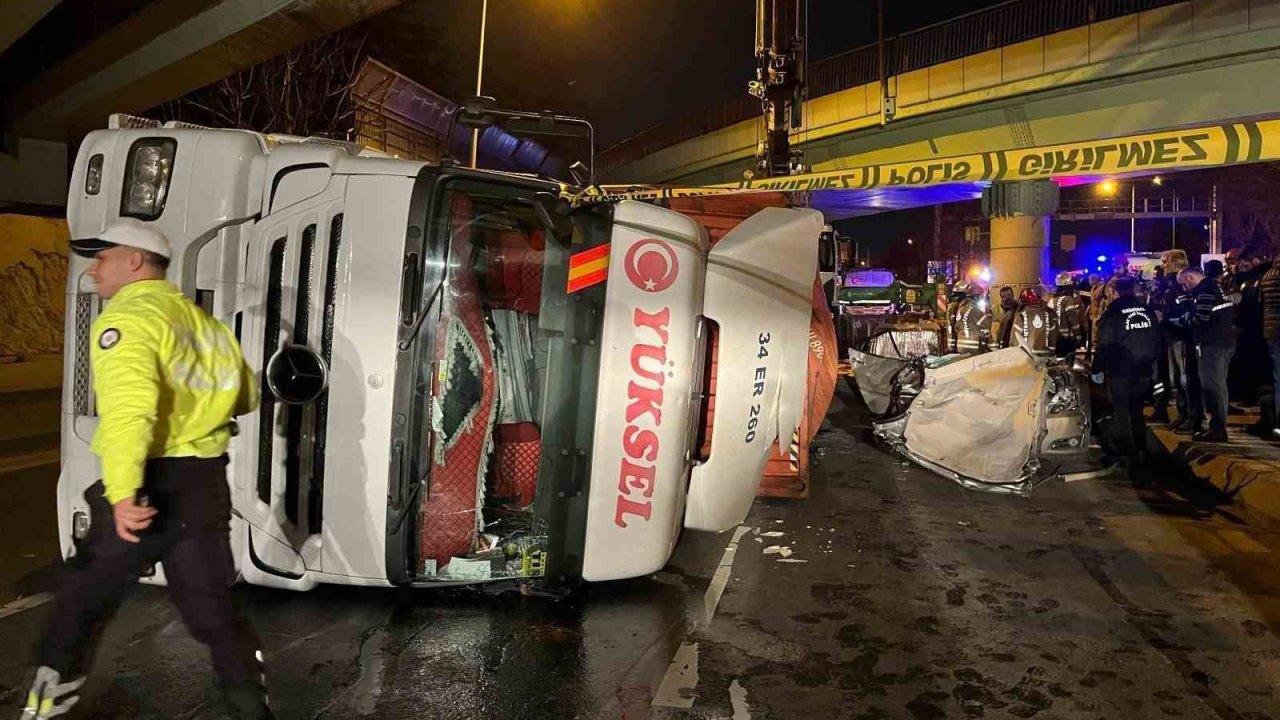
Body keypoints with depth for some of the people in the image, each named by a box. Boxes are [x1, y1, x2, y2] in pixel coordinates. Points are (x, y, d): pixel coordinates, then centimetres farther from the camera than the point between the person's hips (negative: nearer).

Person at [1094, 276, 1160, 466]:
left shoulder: (1112, 313, -12)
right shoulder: (1147, 311, 5)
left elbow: (1104, 344, -13)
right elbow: (1156, 340, 12)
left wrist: (1097, 368, -4)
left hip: (1119, 370, -5)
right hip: (1144, 370, 5)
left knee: (1121, 411, 2)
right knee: (1137, 409, 17)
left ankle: (1126, 454, 0)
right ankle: (1141, 450, 17)